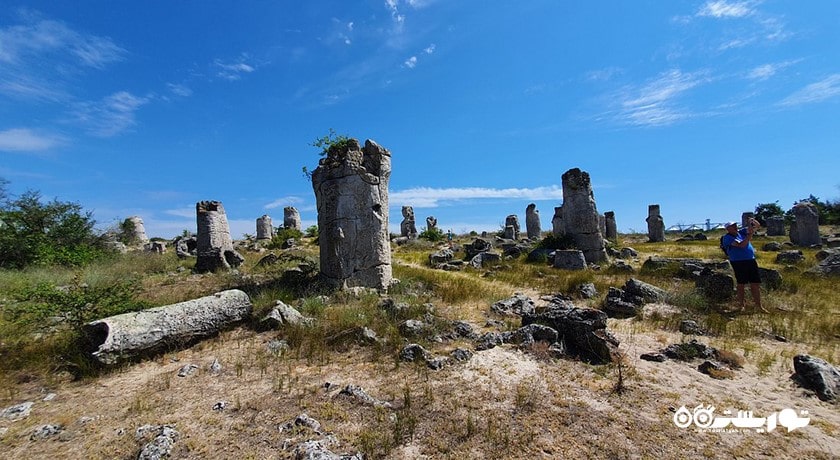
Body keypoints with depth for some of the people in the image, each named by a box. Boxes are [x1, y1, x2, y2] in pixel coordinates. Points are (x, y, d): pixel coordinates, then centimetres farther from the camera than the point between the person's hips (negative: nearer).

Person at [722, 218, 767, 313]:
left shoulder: (742, 232, 10)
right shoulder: (727, 237, -10)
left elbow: (758, 226, 13)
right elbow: (741, 245, -21)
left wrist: (753, 221, -7)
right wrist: (750, 234, -21)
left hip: (751, 261, 6)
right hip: (739, 263, -6)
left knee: (756, 284, 9)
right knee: (741, 284, 3)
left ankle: (758, 306, 19)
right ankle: (741, 305, 16)